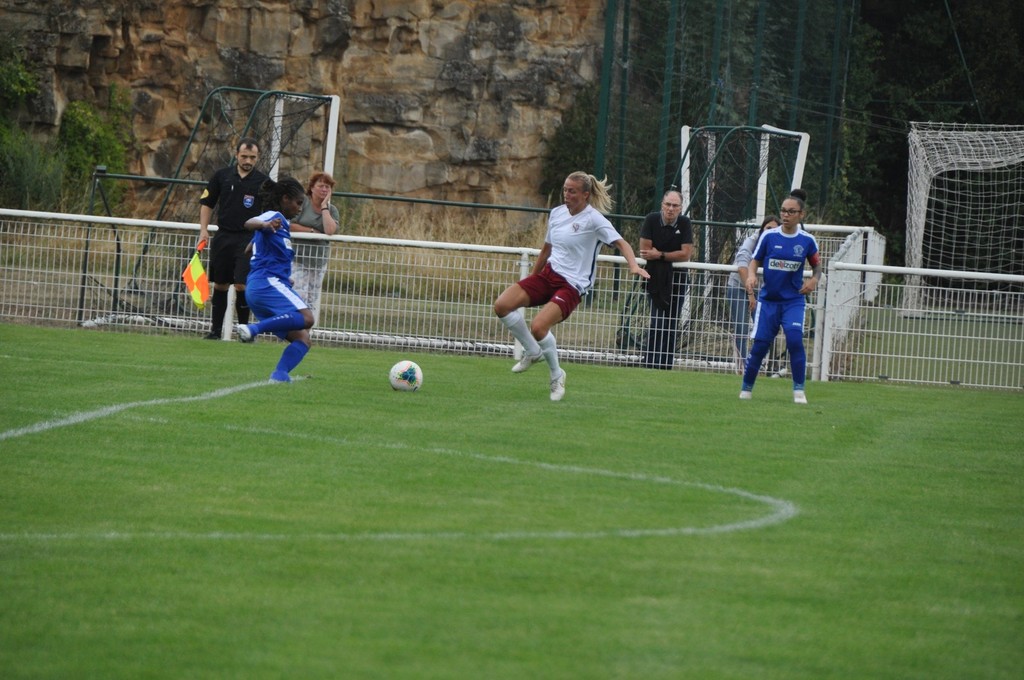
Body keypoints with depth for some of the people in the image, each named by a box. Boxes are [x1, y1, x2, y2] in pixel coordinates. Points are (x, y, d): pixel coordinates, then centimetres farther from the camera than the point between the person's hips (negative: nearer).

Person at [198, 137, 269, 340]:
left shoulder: (263, 182, 1)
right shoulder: (222, 176, 5)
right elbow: (206, 203, 11)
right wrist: (204, 229, 1)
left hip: (249, 239, -2)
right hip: (224, 237, 2)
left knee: (241, 285, -12)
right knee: (220, 285, 7)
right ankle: (215, 329, 16)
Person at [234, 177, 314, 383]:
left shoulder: (281, 223, 28)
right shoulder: (274, 217, 0)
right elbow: (250, 223, -23)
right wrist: (265, 225, -46)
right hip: (267, 282, -10)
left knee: (303, 339, -1)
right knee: (306, 318, -30)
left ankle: (280, 374, -22)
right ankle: (253, 329, -34)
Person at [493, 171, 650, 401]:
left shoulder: (594, 219, -11)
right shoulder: (556, 213, 9)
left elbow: (620, 242, -21)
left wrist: (633, 265, -40)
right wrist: (532, 278, 28)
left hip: (572, 285, -7)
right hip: (548, 275, 7)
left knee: (538, 327, -27)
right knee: (502, 306, -11)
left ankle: (556, 375, 0)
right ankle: (532, 351, 12)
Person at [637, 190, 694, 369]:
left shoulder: (685, 223, -6)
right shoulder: (651, 220, -8)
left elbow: (686, 254, -11)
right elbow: (645, 250, -10)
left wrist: (660, 255, -14)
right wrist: (672, 256, -9)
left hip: (677, 276, 1)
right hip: (656, 275, -1)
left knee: (672, 323, 2)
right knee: (657, 321, -10)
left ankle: (665, 363, 7)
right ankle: (649, 361, -10)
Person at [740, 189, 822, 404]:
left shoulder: (807, 241, -1)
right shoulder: (768, 237, -1)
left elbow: (817, 265, 11)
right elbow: (754, 261, 4)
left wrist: (814, 280, -10)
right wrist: (751, 275, -17)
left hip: (794, 300, -1)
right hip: (768, 299, 1)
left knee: (795, 339, -20)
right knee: (760, 344, -3)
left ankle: (799, 390, -12)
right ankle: (746, 390, 13)